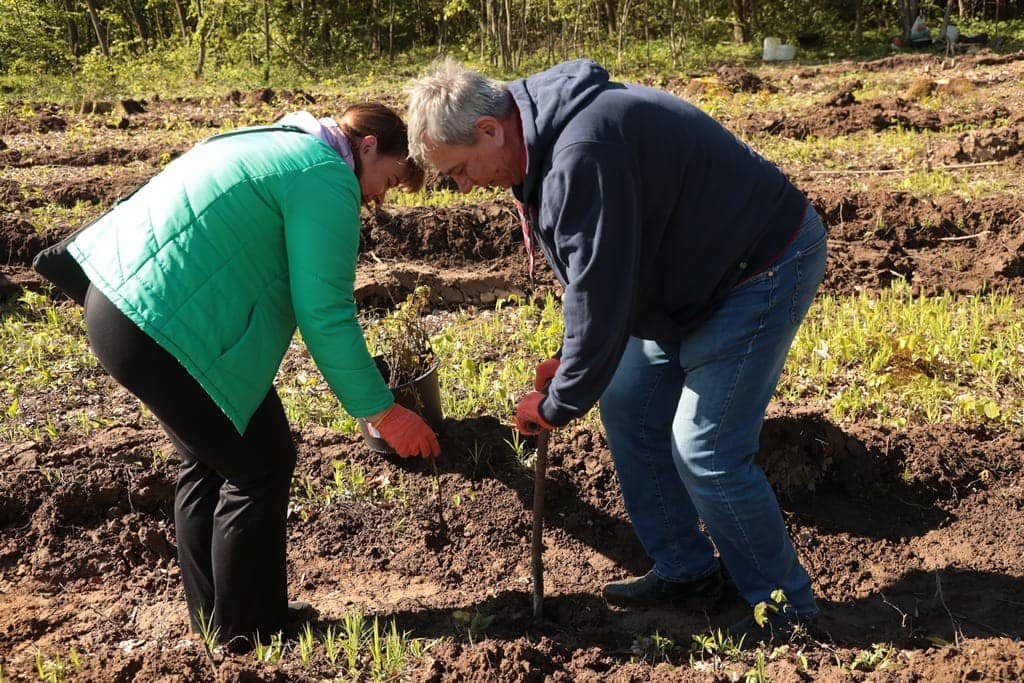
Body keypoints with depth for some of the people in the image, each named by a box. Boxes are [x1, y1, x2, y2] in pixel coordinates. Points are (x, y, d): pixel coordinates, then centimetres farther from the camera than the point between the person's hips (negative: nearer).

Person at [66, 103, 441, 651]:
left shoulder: (280, 145, 21)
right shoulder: (328, 179, -11)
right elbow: (325, 315, -15)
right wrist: (382, 412, -9)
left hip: (118, 302, 11)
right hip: (168, 332, -11)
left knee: (209, 462, 21)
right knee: (260, 468, 4)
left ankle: (210, 617, 34)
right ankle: (247, 630, 17)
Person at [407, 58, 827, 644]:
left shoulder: (583, 156, -32)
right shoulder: (549, 136, 1)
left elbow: (600, 298, -27)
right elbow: (595, 272, 12)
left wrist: (559, 404, -13)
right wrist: (572, 362, 6)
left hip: (763, 268, -10)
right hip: (698, 276, 10)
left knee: (706, 452, -10)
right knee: (628, 408, 11)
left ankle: (785, 603, 11)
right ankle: (686, 572, 24)